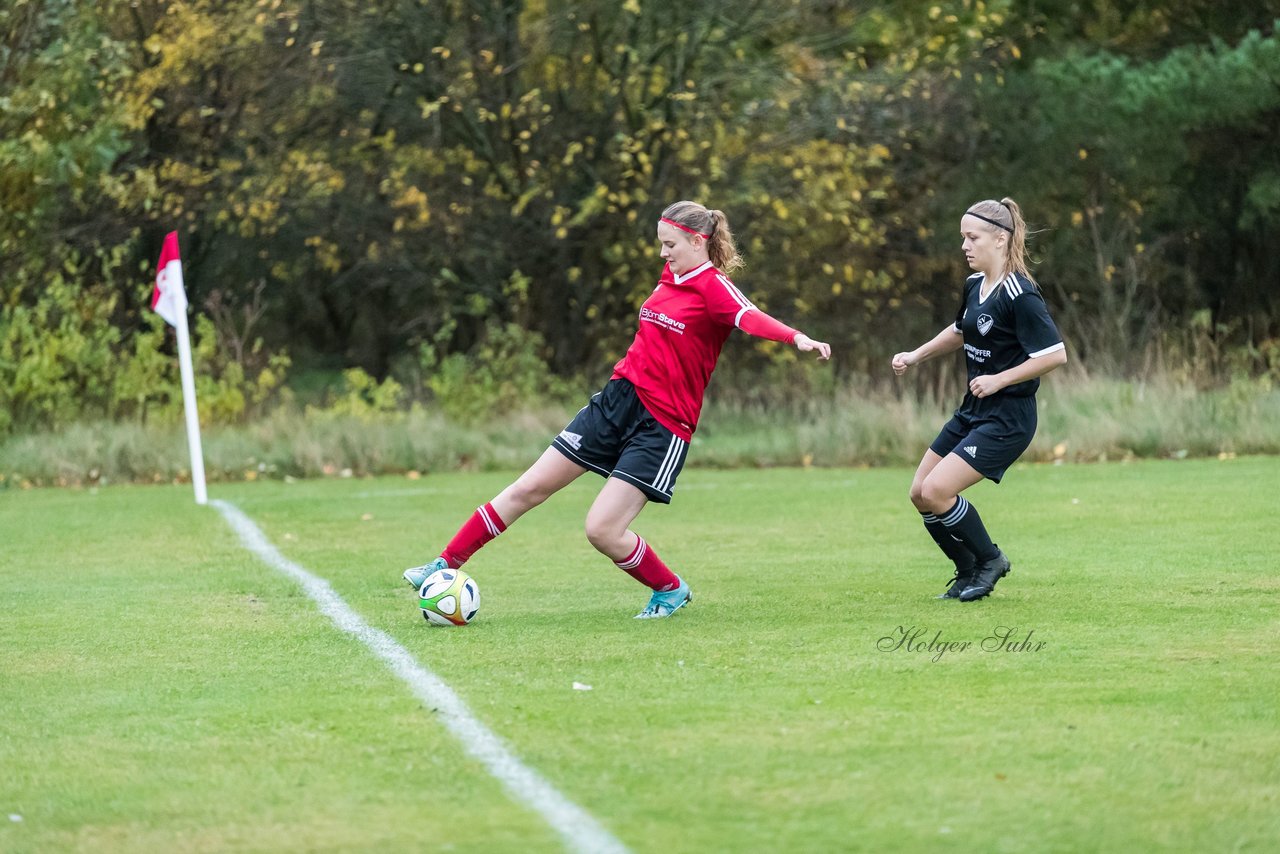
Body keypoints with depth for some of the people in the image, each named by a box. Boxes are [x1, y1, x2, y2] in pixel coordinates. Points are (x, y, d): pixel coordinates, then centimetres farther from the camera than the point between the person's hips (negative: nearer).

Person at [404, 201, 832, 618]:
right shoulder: (671, 276, 9)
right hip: (619, 396, 7)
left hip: (663, 424, -7)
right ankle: (447, 566, 19)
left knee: (603, 530, -14)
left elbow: (749, 317, -34)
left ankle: (671, 590, 12)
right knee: (528, 489, 8)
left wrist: (797, 338, -51)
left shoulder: (713, 285, -14)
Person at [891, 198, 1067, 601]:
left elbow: (1055, 354, -22)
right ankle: (969, 573, 22)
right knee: (920, 493, 7)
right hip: (972, 411, 9)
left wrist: (998, 380, -20)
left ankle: (989, 559, 6)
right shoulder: (975, 285, 7)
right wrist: (914, 356, 18)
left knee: (936, 491, -17)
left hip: (1007, 419, -9)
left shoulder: (1020, 295, -20)